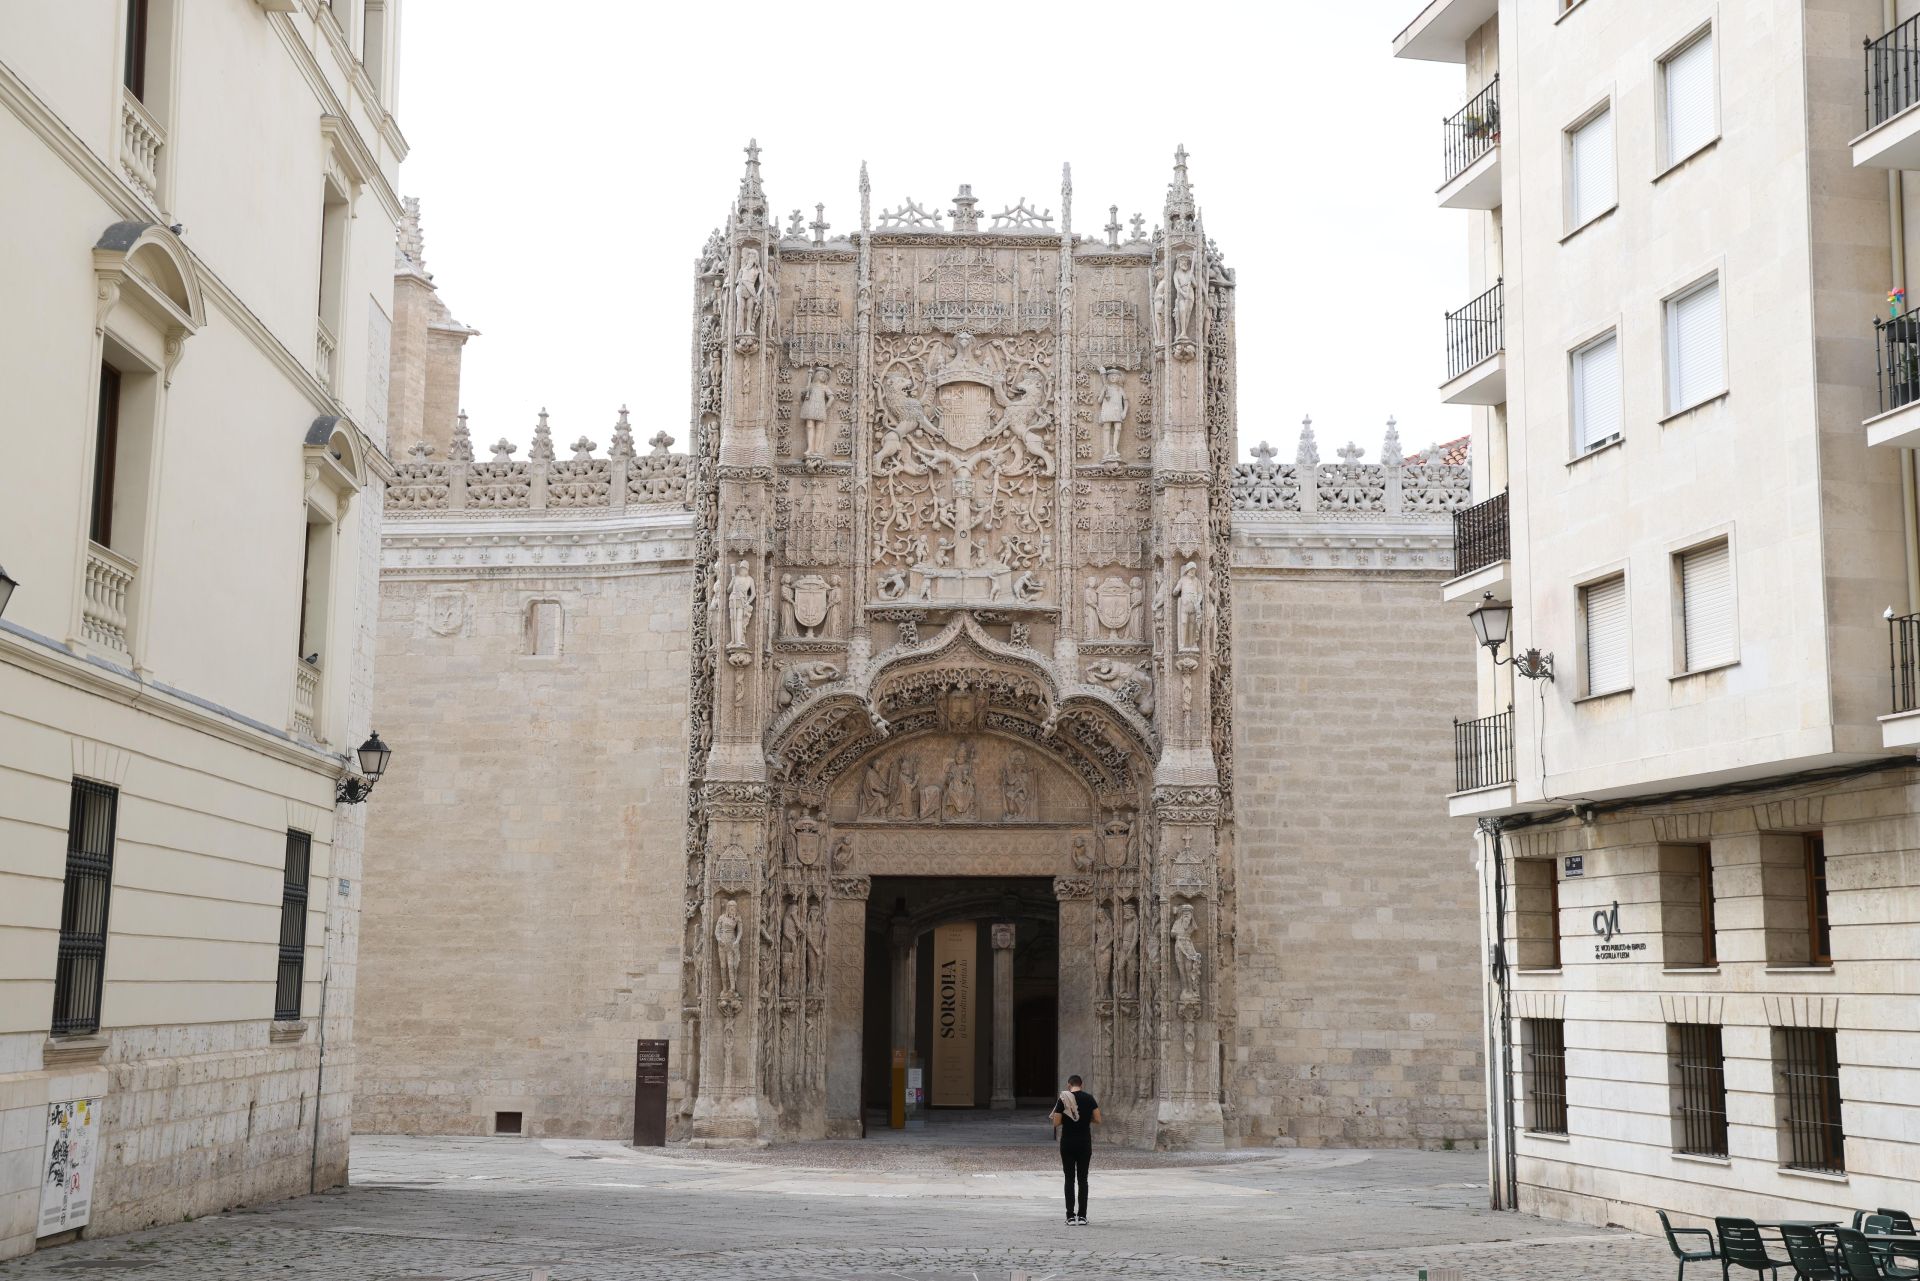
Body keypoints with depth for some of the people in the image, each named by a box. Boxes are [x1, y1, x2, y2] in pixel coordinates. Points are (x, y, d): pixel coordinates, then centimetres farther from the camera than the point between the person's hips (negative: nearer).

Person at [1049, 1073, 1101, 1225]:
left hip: (1067, 1143, -1)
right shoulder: (1089, 1099, 0)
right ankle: (1082, 1216, 5)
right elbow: (1097, 1120, -2)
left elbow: (1056, 1123, -7)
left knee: (1069, 1180, 3)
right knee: (1083, 1179, 8)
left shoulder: (1063, 1099, -5)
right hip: (1085, 1143, 1)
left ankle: (1070, 1217, 0)